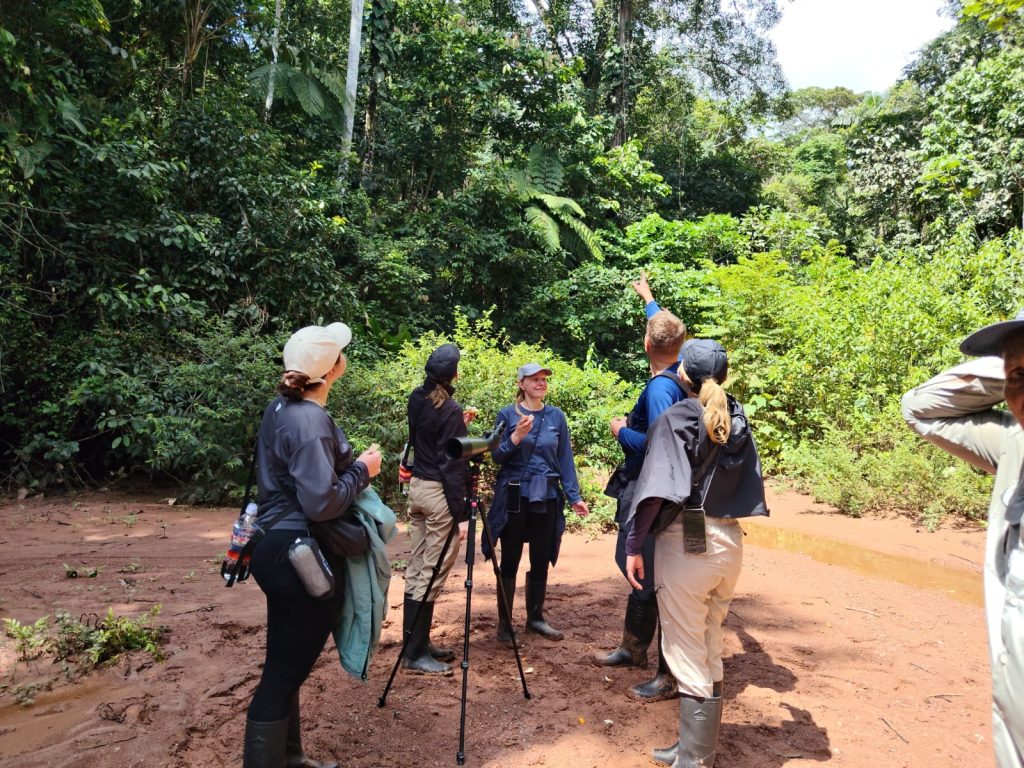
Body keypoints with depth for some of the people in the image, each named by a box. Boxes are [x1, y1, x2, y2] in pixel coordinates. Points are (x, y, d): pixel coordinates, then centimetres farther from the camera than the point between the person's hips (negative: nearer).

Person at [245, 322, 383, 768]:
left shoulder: (282, 407, 8)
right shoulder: (310, 421, -22)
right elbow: (322, 503, -27)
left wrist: (348, 462, 12)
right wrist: (362, 469, -12)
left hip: (278, 547, 10)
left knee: (285, 666, 21)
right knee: (285, 672, 2)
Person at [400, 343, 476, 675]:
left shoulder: (416, 399, 5)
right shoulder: (450, 410, -17)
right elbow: (452, 465, -18)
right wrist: (461, 514, -16)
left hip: (417, 486, 8)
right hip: (439, 493, -8)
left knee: (416, 569, 13)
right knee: (431, 574, -1)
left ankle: (418, 643, 23)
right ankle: (415, 654, 6)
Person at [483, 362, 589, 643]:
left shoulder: (556, 416, 6)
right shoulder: (507, 414, -2)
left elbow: (565, 459, 6)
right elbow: (496, 456, -4)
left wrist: (574, 496, 1)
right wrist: (516, 437, -21)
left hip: (546, 498, 3)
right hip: (514, 496, -2)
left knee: (541, 561, 10)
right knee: (510, 560, 5)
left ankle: (535, 617, 26)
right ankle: (504, 622, 16)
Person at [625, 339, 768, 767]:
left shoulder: (675, 419, -10)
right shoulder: (737, 418, 10)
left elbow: (657, 488, -18)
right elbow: (747, 484, 14)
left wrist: (634, 545, -15)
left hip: (686, 543, -6)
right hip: (729, 541, 7)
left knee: (686, 655, 5)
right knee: (709, 651, 18)